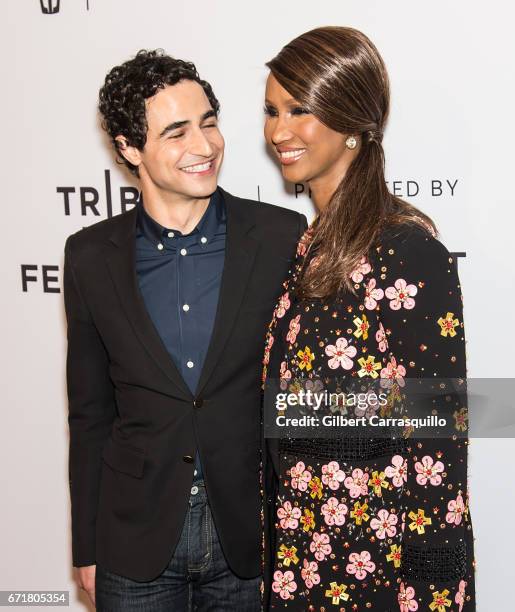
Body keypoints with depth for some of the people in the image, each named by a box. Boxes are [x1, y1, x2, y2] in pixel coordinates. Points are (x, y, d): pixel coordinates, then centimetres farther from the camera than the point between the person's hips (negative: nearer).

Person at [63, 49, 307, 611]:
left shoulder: (282, 237, -8)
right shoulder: (91, 255, -2)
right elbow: (90, 412, 4)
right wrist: (87, 549, 6)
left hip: (256, 537, -1)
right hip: (137, 541, 1)